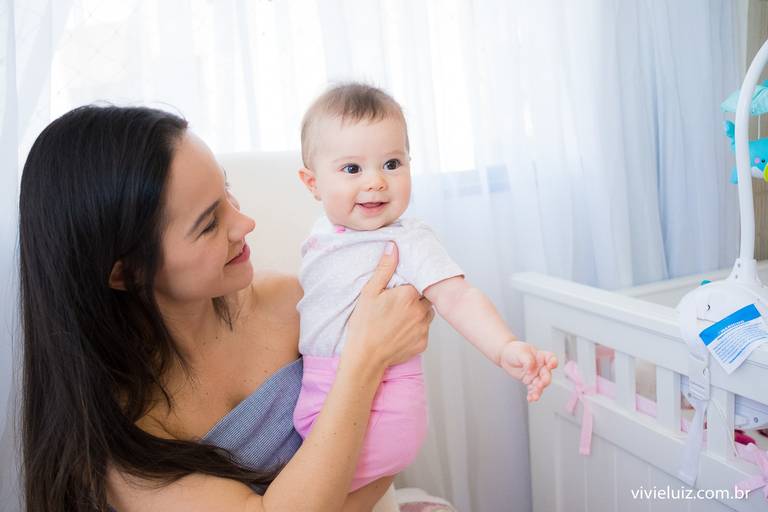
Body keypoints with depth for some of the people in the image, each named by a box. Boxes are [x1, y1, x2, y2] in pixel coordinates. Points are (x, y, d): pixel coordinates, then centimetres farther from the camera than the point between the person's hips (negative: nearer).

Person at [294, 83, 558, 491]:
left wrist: (504, 348, -41)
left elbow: (456, 298, -27)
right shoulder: (324, 232, 7)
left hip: (379, 400, -7)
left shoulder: (409, 242, -15)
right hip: (313, 387, 8)